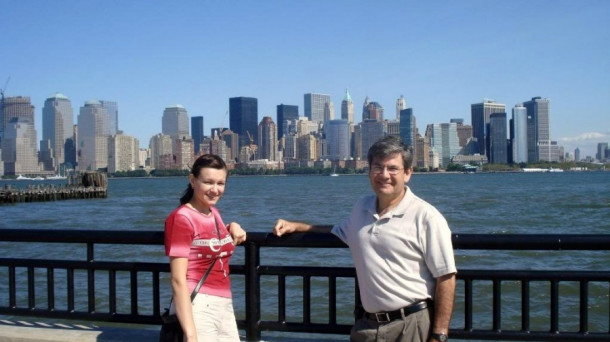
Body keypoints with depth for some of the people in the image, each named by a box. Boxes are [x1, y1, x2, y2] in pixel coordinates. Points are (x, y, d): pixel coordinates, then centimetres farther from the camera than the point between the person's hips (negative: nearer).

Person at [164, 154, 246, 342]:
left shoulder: (213, 213, 11)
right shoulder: (182, 218, -11)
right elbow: (178, 280, -18)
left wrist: (233, 226, 11)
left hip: (224, 306, 8)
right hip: (197, 306, -7)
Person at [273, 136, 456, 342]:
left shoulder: (426, 217, -10)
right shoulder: (362, 208, 10)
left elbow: (445, 277, -11)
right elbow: (340, 232, 31)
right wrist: (296, 226, 20)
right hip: (366, 325, 6)